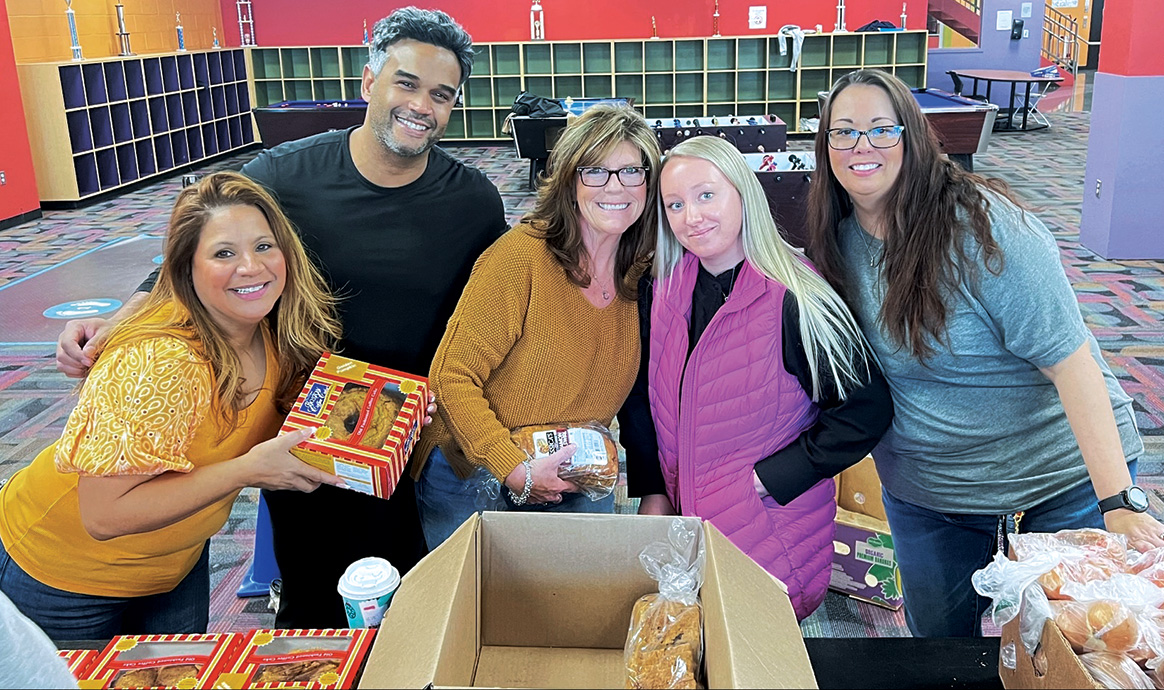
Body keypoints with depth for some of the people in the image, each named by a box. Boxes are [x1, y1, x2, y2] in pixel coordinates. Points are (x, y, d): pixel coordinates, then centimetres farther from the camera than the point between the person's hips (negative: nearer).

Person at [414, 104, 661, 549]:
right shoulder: (520, 258, -21)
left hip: (579, 488, 5)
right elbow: (452, 378, -20)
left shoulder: (646, 274, -3)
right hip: (473, 482, -4)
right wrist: (515, 471, -26)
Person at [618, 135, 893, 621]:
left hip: (772, 530, -5)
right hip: (681, 518, 5)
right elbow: (639, 396, 10)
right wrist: (651, 492, 4)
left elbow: (867, 411, -16)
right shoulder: (660, 290, -1)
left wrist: (768, 480, -16)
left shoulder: (794, 299, -19)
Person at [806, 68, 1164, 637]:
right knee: (938, 640, 17)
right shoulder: (841, 237, -4)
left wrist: (1118, 502, -29)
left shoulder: (983, 226, -23)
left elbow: (1070, 359, -25)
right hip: (924, 490, 5)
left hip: (1062, 479, -5)